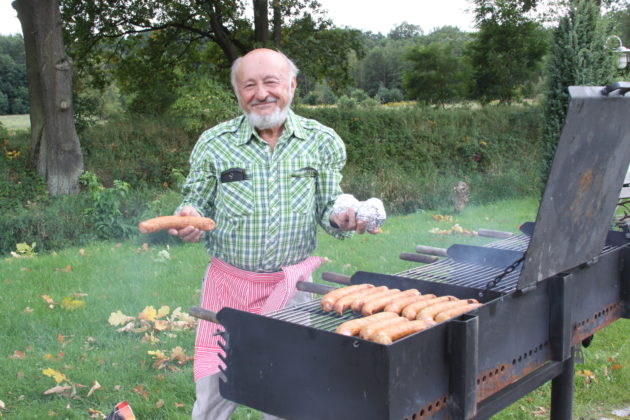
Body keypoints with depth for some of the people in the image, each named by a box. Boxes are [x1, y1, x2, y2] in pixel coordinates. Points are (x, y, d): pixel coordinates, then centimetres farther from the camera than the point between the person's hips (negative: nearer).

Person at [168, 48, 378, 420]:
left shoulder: (322, 142, -1)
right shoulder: (214, 143, -3)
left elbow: (328, 207, 5)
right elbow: (197, 203, 6)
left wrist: (342, 219, -17)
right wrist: (189, 217, -17)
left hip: (291, 285, 0)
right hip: (229, 282, 0)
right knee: (214, 389, 5)